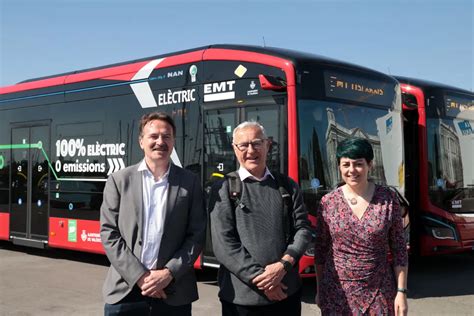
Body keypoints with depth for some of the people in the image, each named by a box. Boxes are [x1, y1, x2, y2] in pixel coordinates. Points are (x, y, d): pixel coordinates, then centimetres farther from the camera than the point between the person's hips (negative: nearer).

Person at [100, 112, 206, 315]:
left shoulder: (190, 182, 4)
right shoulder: (119, 180, 4)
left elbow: (196, 235, 1)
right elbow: (109, 234, -1)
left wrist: (169, 273, -10)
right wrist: (139, 276, -10)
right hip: (126, 290, 0)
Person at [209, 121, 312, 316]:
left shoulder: (287, 186, 9)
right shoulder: (224, 190, -2)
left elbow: (303, 229, 4)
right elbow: (223, 245, -9)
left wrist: (283, 265, -12)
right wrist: (261, 279, -14)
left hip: (287, 293, 3)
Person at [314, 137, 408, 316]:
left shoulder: (388, 199, -4)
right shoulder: (328, 202, -3)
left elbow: (399, 249, 0)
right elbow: (320, 250, 5)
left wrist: (401, 291, -3)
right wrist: (319, 291, 7)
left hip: (379, 293, 0)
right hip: (337, 294, 0)